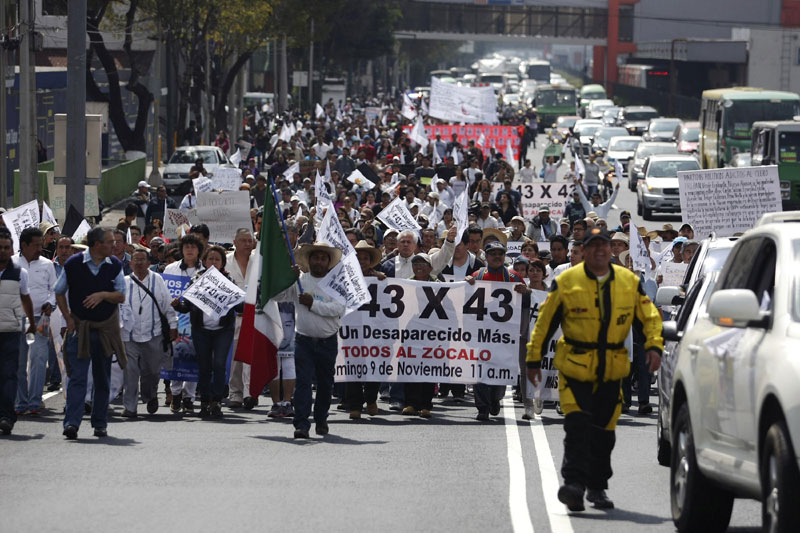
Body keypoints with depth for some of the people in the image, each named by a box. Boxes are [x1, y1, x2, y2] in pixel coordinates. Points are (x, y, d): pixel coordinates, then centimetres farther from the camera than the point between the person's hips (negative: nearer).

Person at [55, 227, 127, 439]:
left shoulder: (114, 265, 3)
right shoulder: (73, 264, -4)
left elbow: (121, 296, 3)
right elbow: (59, 292, 6)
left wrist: (103, 295, -17)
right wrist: (68, 318, -3)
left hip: (106, 328, 3)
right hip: (79, 326, -3)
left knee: (103, 379, 8)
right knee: (77, 377, -11)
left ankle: (100, 423, 18)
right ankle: (71, 423, -18)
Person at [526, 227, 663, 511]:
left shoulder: (629, 282, 5)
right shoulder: (566, 283, -3)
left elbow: (649, 317, 11)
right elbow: (545, 322, 2)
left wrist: (654, 346, -5)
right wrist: (534, 359, 2)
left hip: (611, 370, 3)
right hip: (575, 367, -3)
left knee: (603, 431, 9)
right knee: (577, 425, -16)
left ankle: (597, 487, 22)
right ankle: (574, 483, -19)